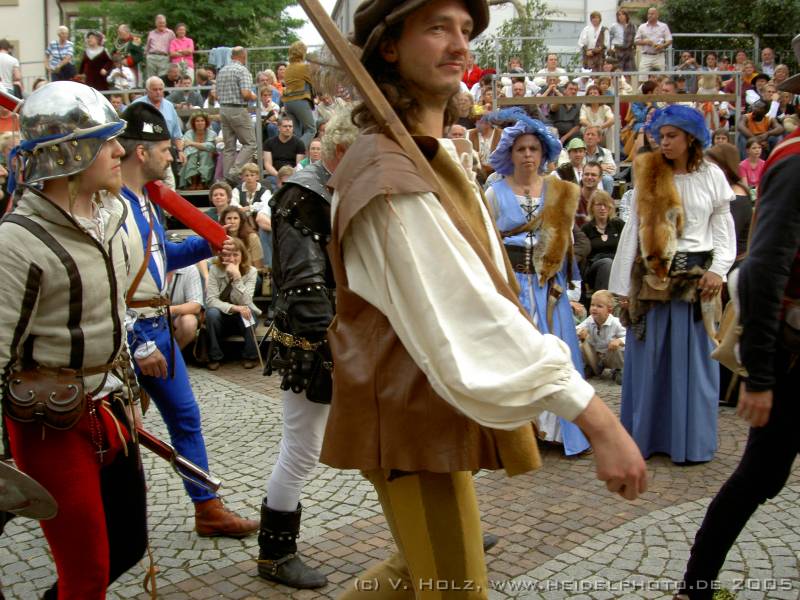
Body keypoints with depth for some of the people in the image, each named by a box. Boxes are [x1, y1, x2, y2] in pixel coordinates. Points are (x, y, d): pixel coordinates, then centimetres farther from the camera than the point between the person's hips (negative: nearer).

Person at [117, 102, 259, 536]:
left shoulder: (143, 200, 9)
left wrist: (206, 245, 5)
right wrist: (138, 345, -22)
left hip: (157, 326, 9)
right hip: (127, 334, -9)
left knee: (185, 416, 14)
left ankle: (207, 509, 25)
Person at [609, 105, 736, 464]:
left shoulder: (711, 176, 4)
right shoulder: (648, 175, 5)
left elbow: (723, 227, 4)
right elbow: (633, 229, 4)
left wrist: (718, 269, -11)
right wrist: (624, 285, 2)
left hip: (696, 278, -1)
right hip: (652, 276, 1)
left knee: (692, 361, 4)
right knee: (647, 359, 5)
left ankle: (690, 441, 15)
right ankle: (644, 435, 17)